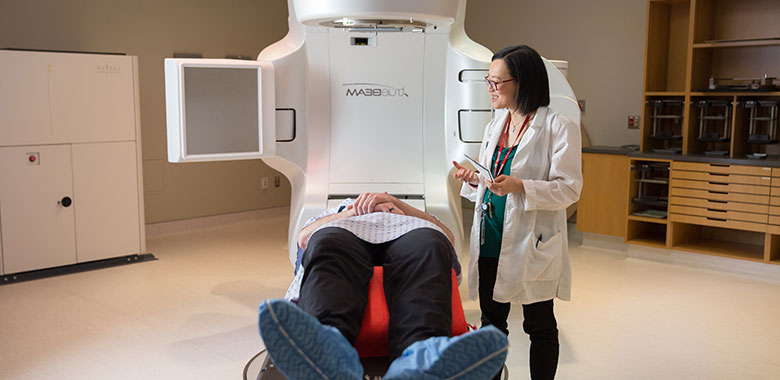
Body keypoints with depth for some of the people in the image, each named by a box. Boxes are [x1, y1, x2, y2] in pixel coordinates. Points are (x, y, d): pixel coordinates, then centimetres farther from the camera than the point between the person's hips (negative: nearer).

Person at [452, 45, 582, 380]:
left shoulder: (559, 127, -9)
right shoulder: (494, 126, 13)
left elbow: (569, 188, -14)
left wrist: (519, 186, -26)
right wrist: (473, 180, 0)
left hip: (532, 244, -6)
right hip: (490, 239, 7)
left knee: (539, 326, 8)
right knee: (491, 321, 15)